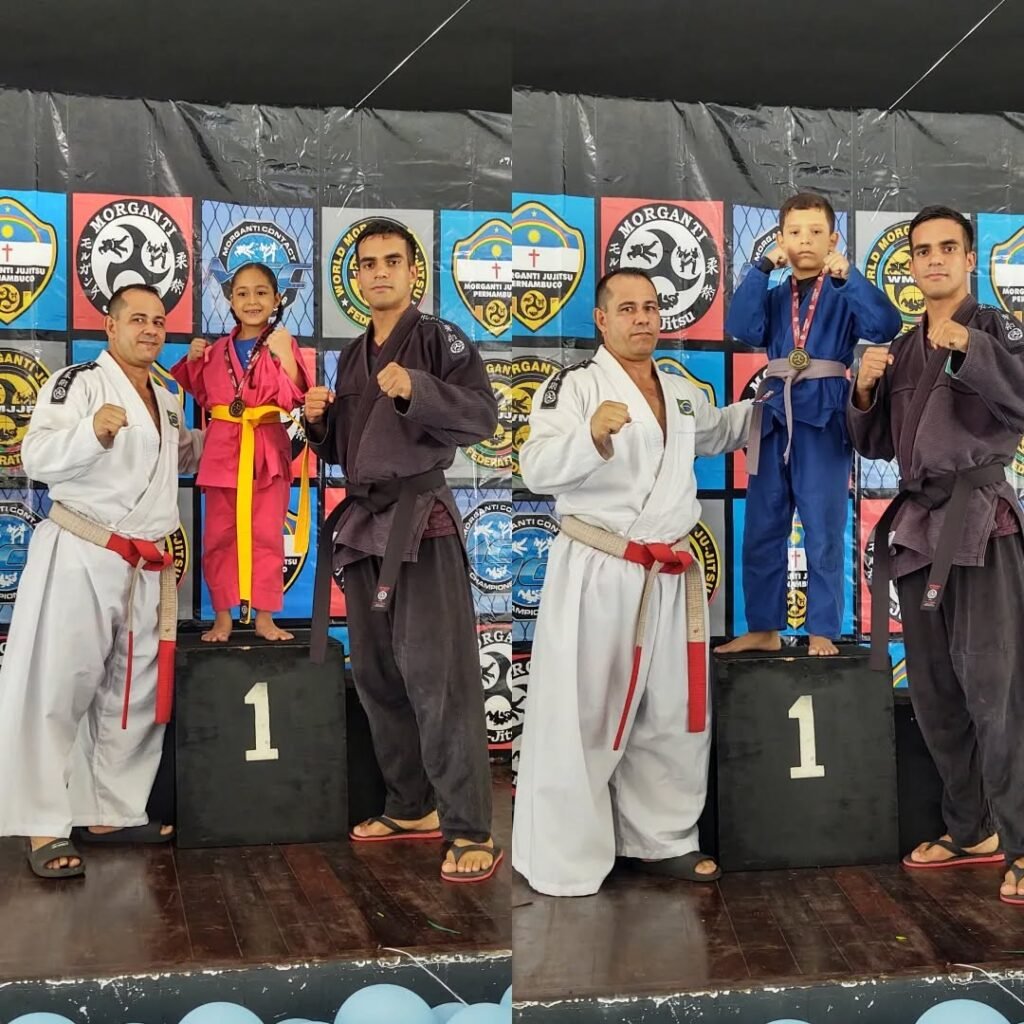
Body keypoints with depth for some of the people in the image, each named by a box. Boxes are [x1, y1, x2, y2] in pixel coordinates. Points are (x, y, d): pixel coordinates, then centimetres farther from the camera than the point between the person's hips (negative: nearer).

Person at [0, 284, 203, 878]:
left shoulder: (166, 402, 17)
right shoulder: (78, 383, -7)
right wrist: (92, 431, -34)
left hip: (146, 570, 8)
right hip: (80, 560, -8)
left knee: (136, 696, 13)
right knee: (56, 693, -6)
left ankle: (112, 813, 24)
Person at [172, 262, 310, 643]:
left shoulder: (281, 344, -1)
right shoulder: (218, 349, 9)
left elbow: (293, 398, -12)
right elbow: (204, 396, 18)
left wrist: (285, 356, -23)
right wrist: (194, 361, 5)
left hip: (267, 450, -3)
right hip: (222, 450, 3)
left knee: (267, 535, 4)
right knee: (219, 536, 5)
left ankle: (264, 616, 13)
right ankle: (222, 616, 14)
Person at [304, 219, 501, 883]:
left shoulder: (441, 339, -5)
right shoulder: (352, 358, 16)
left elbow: (483, 416, -17)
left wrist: (415, 389, -29)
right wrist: (319, 420, 1)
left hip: (422, 519, -8)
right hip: (364, 522, 8)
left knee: (435, 676, -12)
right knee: (376, 674, 11)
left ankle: (470, 831, -8)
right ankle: (413, 807, 24)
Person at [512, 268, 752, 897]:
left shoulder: (682, 393, 15)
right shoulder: (575, 384, -6)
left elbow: (719, 432, 37)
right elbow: (539, 469, -19)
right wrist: (593, 435, -36)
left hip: (670, 578, 7)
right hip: (596, 573, -7)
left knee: (673, 716, 15)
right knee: (582, 717, -5)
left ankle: (661, 839, 31)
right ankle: (562, 858, 6)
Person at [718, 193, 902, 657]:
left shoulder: (844, 295, 3)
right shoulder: (774, 296, 12)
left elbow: (886, 326, -15)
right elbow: (742, 327, -7)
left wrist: (847, 275, -19)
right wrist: (763, 267, -10)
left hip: (824, 417, -4)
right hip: (775, 414, 4)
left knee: (823, 534, 0)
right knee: (761, 531, 7)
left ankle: (822, 633, 8)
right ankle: (764, 629, 18)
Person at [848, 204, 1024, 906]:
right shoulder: (902, 349, 18)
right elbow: (877, 446, 18)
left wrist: (967, 345, -26)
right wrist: (866, 390, 0)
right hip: (917, 525, 7)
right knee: (934, 691, 9)